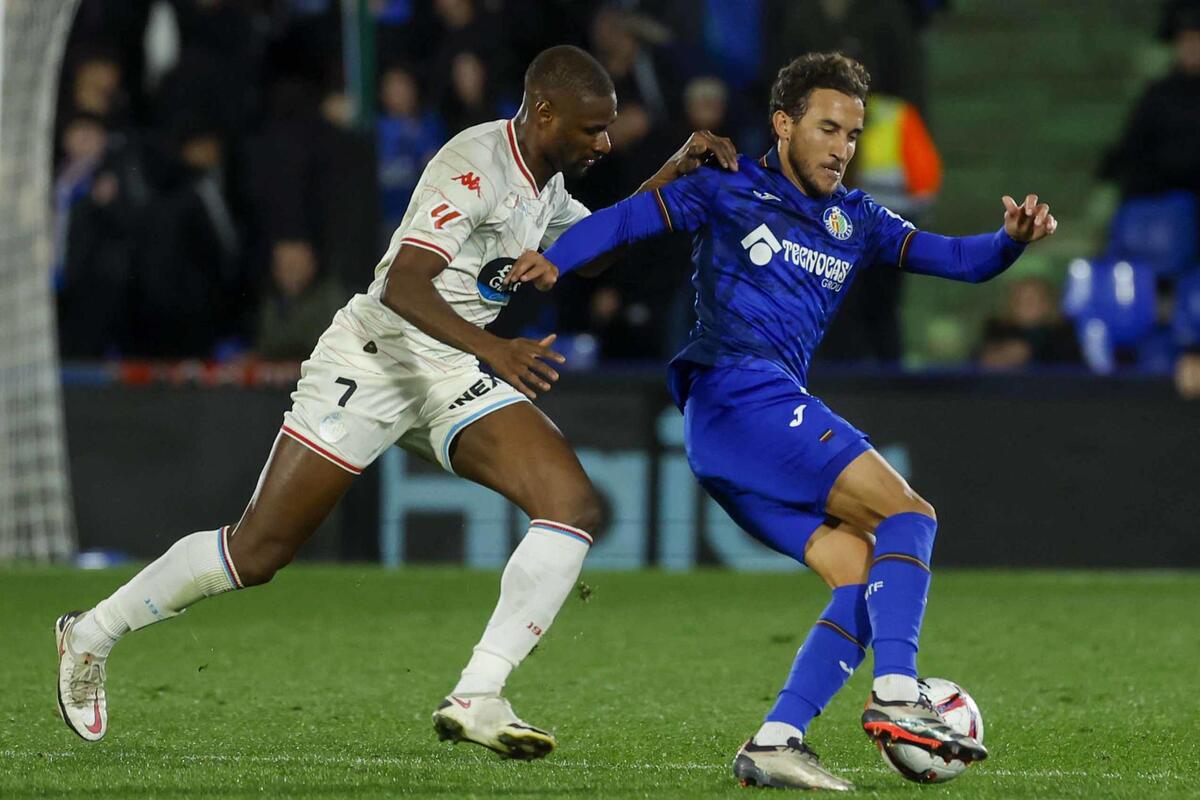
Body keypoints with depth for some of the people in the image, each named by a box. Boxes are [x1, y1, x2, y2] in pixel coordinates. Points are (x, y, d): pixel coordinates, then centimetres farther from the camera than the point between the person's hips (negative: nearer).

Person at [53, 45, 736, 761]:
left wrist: (677, 170, 17)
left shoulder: (547, 187, 10)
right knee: (258, 552, -5)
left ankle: (477, 699, -20)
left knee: (575, 505, -15)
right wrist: (493, 349, -42)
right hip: (376, 357, -8)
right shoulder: (477, 164, -20)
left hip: (455, 378, 8)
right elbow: (404, 286, -29)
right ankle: (94, 633, 18)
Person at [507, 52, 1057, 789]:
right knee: (908, 515, -15)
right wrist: (553, 260, -16)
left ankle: (775, 743, -11)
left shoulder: (856, 222, 21)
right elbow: (630, 218, 1)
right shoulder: (731, 193, 5)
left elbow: (957, 260, 15)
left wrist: (1013, 239, -6)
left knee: (865, 577, -4)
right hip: (738, 391, -7)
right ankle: (897, 694, -28)